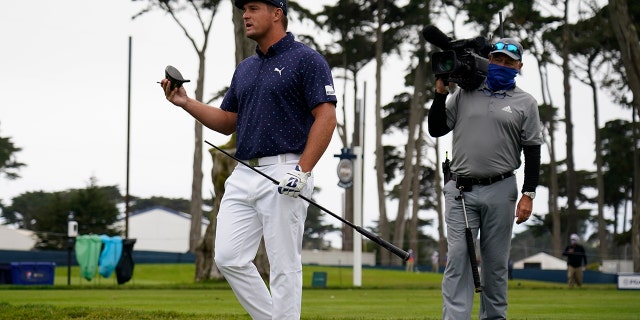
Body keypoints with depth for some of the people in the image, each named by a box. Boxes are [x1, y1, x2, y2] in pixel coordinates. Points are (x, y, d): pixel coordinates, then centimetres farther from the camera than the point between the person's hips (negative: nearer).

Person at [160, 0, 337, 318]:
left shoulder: (306, 60, -4)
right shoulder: (245, 68, 19)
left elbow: (326, 117, -11)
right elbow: (227, 122, 25)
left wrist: (303, 171, -20)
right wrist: (186, 102, 11)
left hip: (283, 176, -8)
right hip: (243, 175, 8)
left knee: (284, 266, -4)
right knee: (228, 257, 1)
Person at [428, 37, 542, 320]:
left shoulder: (525, 103, 8)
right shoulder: (463, 94, 12)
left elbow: (532, 151, 4)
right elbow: (435, 129, 10)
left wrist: (528, 194, -3)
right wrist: (440, 93, 0)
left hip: (500, 191, -1)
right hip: (460, 190, 1)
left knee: (496, 262, 4)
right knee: (457, 258, -7)